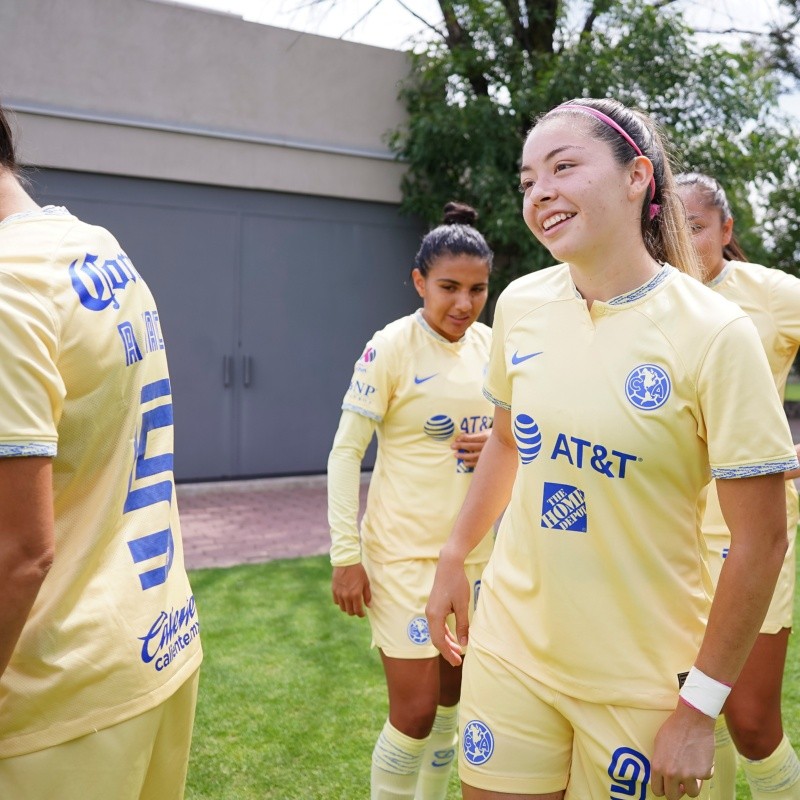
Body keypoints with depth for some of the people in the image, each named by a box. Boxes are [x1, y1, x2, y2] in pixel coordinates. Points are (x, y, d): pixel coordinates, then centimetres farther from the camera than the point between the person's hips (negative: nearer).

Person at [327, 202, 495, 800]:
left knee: (450, 699, 15)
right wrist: (346, 556, -14)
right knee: (416, 711, -4)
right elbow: (345, 452, -11)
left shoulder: (490, 345, 4)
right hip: (404, 551, -5)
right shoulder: (391, 347, -13)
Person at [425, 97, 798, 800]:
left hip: (642, 680, -3)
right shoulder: (521, 303, -3)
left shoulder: (713, 333, -17)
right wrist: (454, 557, 15)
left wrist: (699, 708, -11)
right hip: (509, 645, 4)